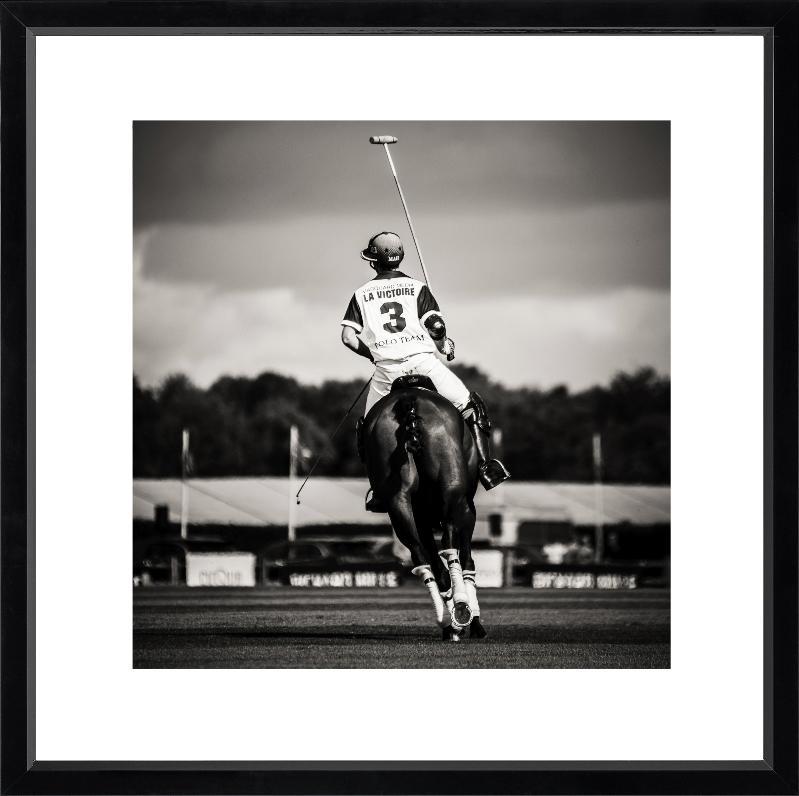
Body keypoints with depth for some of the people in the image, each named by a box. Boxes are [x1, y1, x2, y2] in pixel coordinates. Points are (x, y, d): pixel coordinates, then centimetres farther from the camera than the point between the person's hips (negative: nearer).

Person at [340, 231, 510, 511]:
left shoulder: (362, 294, 12)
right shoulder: (416, 287, 8)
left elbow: (348, 336, 5)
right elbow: (436, 326, -2)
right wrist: (444, 345, 18)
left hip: (386, 370, 1)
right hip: (422, 360, -1)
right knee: (471, 408, 8)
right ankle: (485, 466, -4)